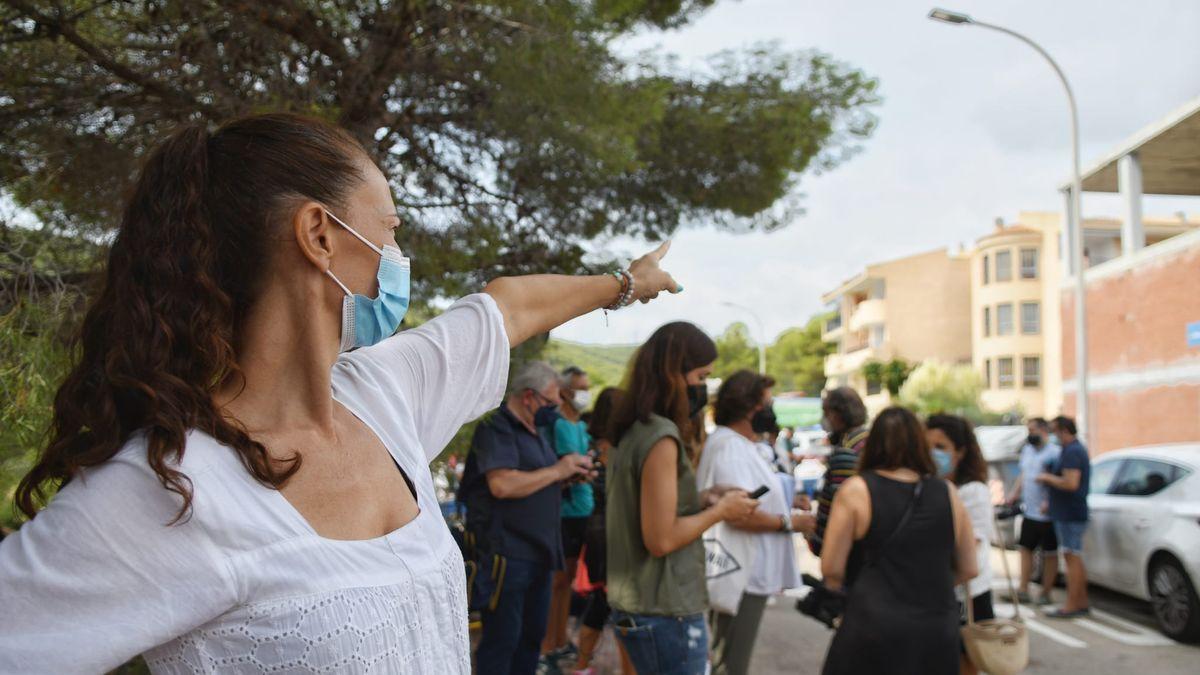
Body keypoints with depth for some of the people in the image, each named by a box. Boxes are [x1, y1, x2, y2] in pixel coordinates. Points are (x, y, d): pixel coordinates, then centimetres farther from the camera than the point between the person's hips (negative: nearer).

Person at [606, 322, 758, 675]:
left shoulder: (633, 432, 9)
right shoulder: (662, 437, -19)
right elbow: (661, 539, -21)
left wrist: (701, 499, 8)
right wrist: (720, 511, -10)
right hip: (666, 613, -9)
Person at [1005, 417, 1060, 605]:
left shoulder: (1054, 452, -13)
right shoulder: (1027, 450, 13)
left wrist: (1048, 502, -26)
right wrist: (1015, 494, 12)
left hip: (1046, 514, -8)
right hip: (1029, 511, 8)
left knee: (1049, 554, 4)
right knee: (1026, 549, 6)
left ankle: (1045, 593, 11)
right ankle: (1023, 590, 9)